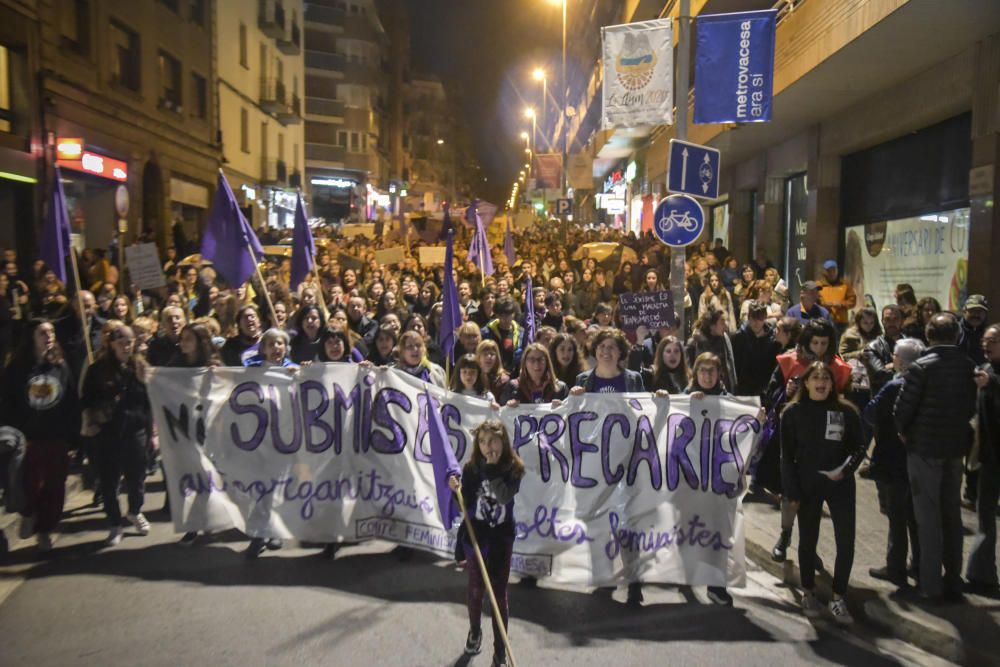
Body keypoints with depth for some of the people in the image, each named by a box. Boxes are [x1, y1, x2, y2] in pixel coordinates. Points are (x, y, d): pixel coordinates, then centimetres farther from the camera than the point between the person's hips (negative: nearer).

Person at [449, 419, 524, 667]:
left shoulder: (514, 468, -10)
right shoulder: (472, 468, -8)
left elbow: (504, 496, -28)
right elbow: (467, 506, -1)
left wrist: (492, 467, -27)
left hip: (501, 539, -1)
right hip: (476, 537, 2)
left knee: (498, 593, 6)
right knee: (475, 589, 18)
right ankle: (474, 631, 45)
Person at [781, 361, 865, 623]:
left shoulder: (846, 411, -1)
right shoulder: (793, 412, -3)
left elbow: (858, 446, 6)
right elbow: (787, 455, -2)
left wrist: (846, 469, -13)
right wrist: (792, 492, -6)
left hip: (841, 484, 1)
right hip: (807, 484, -1)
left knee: (846, 542, -3)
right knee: (808, 540, 11)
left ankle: (838, 598, 13)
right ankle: (808, 592, 28)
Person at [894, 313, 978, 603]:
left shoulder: (921, 367, -16)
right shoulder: (969, 366, 0)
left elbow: (903, 408, -15)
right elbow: (972, 406, 6)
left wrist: (903, 431, 3)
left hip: (924, 447, -4)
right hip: (956, 447, 5)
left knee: (928, 515, 4)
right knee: (952, 513, 16)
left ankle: (932, 585, 10)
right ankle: (953, 581, 25)